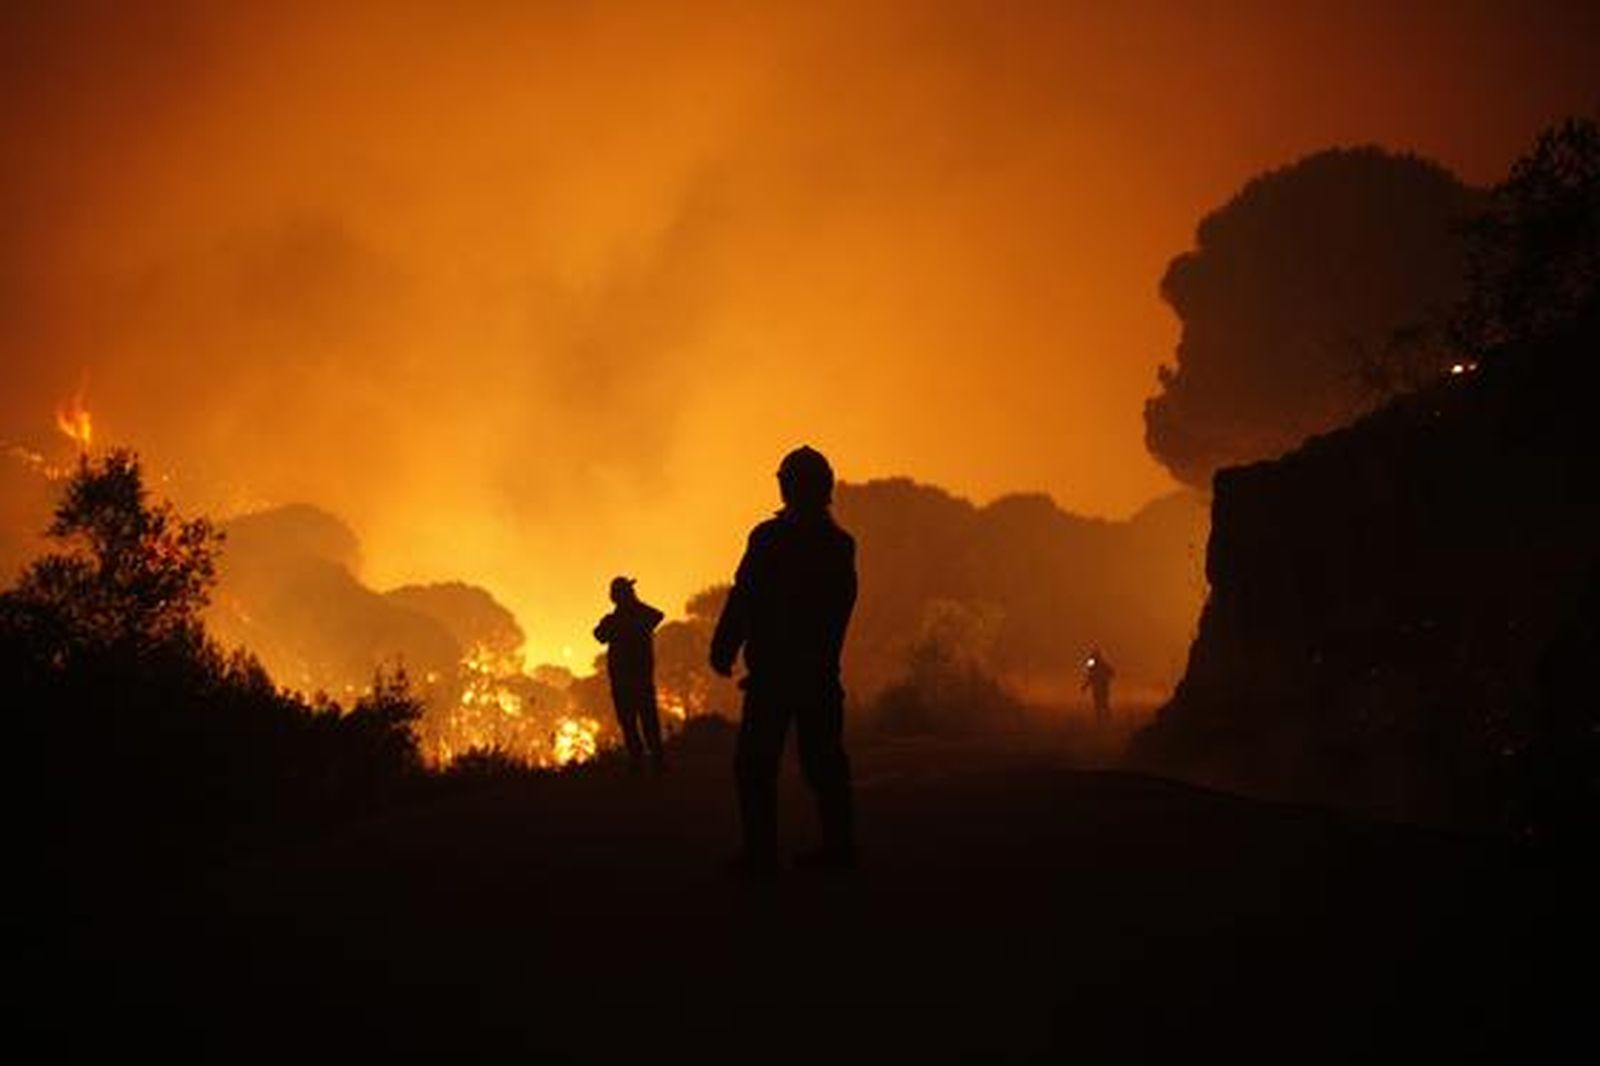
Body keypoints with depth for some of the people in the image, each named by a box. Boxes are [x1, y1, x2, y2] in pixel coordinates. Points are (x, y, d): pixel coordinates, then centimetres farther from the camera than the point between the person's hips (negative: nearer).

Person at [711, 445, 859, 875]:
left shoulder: (770, 538, -10)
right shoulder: (841, 544, 8)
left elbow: (743, 598, -11)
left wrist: (722, 650, -5)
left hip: (774, 668, -6)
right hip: (821, 670, 6)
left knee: (756, 763, -2)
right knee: (823, 759, 12)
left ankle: (761, 853, -6)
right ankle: (839, 845, 12)